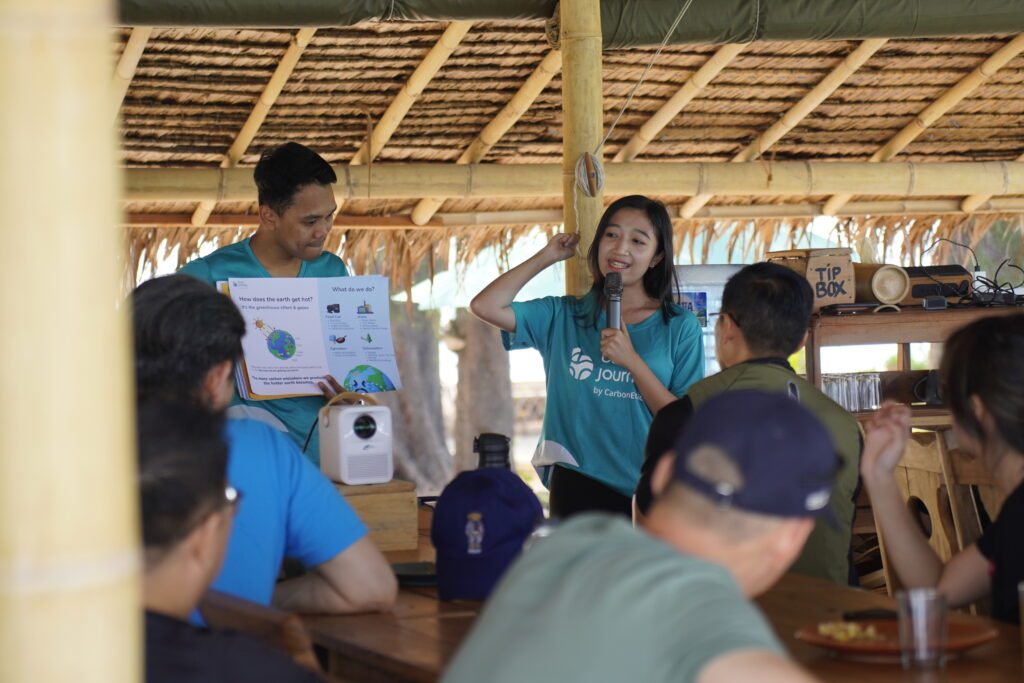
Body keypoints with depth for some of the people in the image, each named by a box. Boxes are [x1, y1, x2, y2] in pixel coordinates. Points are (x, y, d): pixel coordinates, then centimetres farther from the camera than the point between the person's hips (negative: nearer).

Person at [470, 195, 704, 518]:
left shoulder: (681, 327, 1)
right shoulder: (564, 316, 7)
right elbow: (485, 306, -5)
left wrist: (632, 361, -16)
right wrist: (549, 255, 3)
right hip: (579, 490, 1)